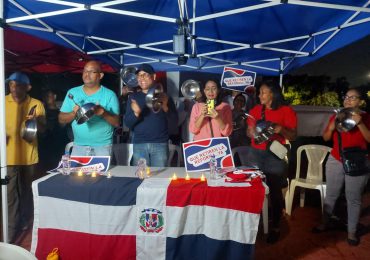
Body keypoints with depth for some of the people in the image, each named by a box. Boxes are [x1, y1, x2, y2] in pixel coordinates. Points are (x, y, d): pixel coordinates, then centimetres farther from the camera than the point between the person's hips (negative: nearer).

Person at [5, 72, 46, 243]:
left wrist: (37, 120, -21)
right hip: (9, 156, -1)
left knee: (27, 192, 15)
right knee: (11, 194, 0)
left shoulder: (37, 104, -2)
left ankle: (25, 222, 34)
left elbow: (43, 130, 0)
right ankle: (12, 230, 11)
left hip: (30, 155, 1)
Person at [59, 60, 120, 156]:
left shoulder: (109, 94, -3)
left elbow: (116, 122, -7)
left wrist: (103, 112, -24)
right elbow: (61, 119, 6)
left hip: (102, 147, -2)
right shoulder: (72, 92, 6)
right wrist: (73, 113, -14)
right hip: (78, 146, 3)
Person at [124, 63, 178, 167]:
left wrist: (165, 107, -16)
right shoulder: (134, 97, 9)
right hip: (139, 144, 1)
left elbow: (175, 122, 1)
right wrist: (136, 113, -17)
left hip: (160, 144, -1)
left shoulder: (163, 96, 6)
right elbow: (127, 123, 3)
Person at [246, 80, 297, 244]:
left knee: (275, 190, 0)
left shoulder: (286, 110, -3)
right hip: (255, 153, 4)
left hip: (275, 155, -4)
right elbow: (249, 132, 16)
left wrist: (280, 129, -21)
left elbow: (293, 136, -3)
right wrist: (252, 133, -6)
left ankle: (275, 227, 15)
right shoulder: (255, 110, 10)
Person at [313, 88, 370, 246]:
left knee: (353, 199, 4)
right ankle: (325, 223, 28)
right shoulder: (336, 116, 4)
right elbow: (326, 138, 7)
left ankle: (352, 232, 18)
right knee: (331, 195, 13)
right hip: (335, 161, 3)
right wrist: (332, 127, -12)